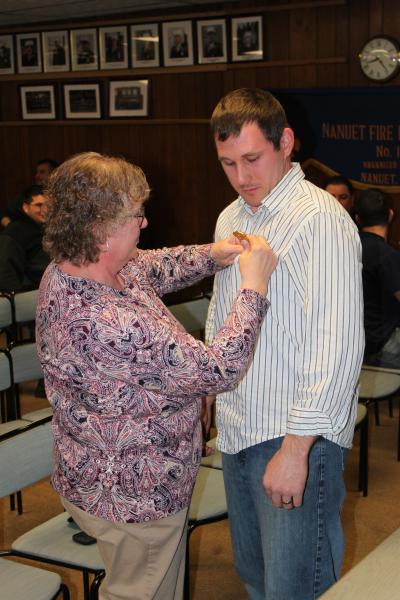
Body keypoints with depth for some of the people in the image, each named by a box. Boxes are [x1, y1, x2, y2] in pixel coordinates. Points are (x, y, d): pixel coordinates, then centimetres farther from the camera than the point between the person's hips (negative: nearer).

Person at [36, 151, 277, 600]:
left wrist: (211, 255, -6)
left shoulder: (68, 270, -8)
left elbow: (153, 267, 11)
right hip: (133, 500, -9)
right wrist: (254, 287, -21)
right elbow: (217, 372, -30)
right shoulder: (110, 327, -38)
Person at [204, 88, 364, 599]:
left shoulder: (320, 219, -16)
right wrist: (207, 384, 17)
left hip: (298, 437, -8)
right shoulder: (230, 218, 11)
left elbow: (338, 345, -22)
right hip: (238, 429, 8)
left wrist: (295, 449, -22)